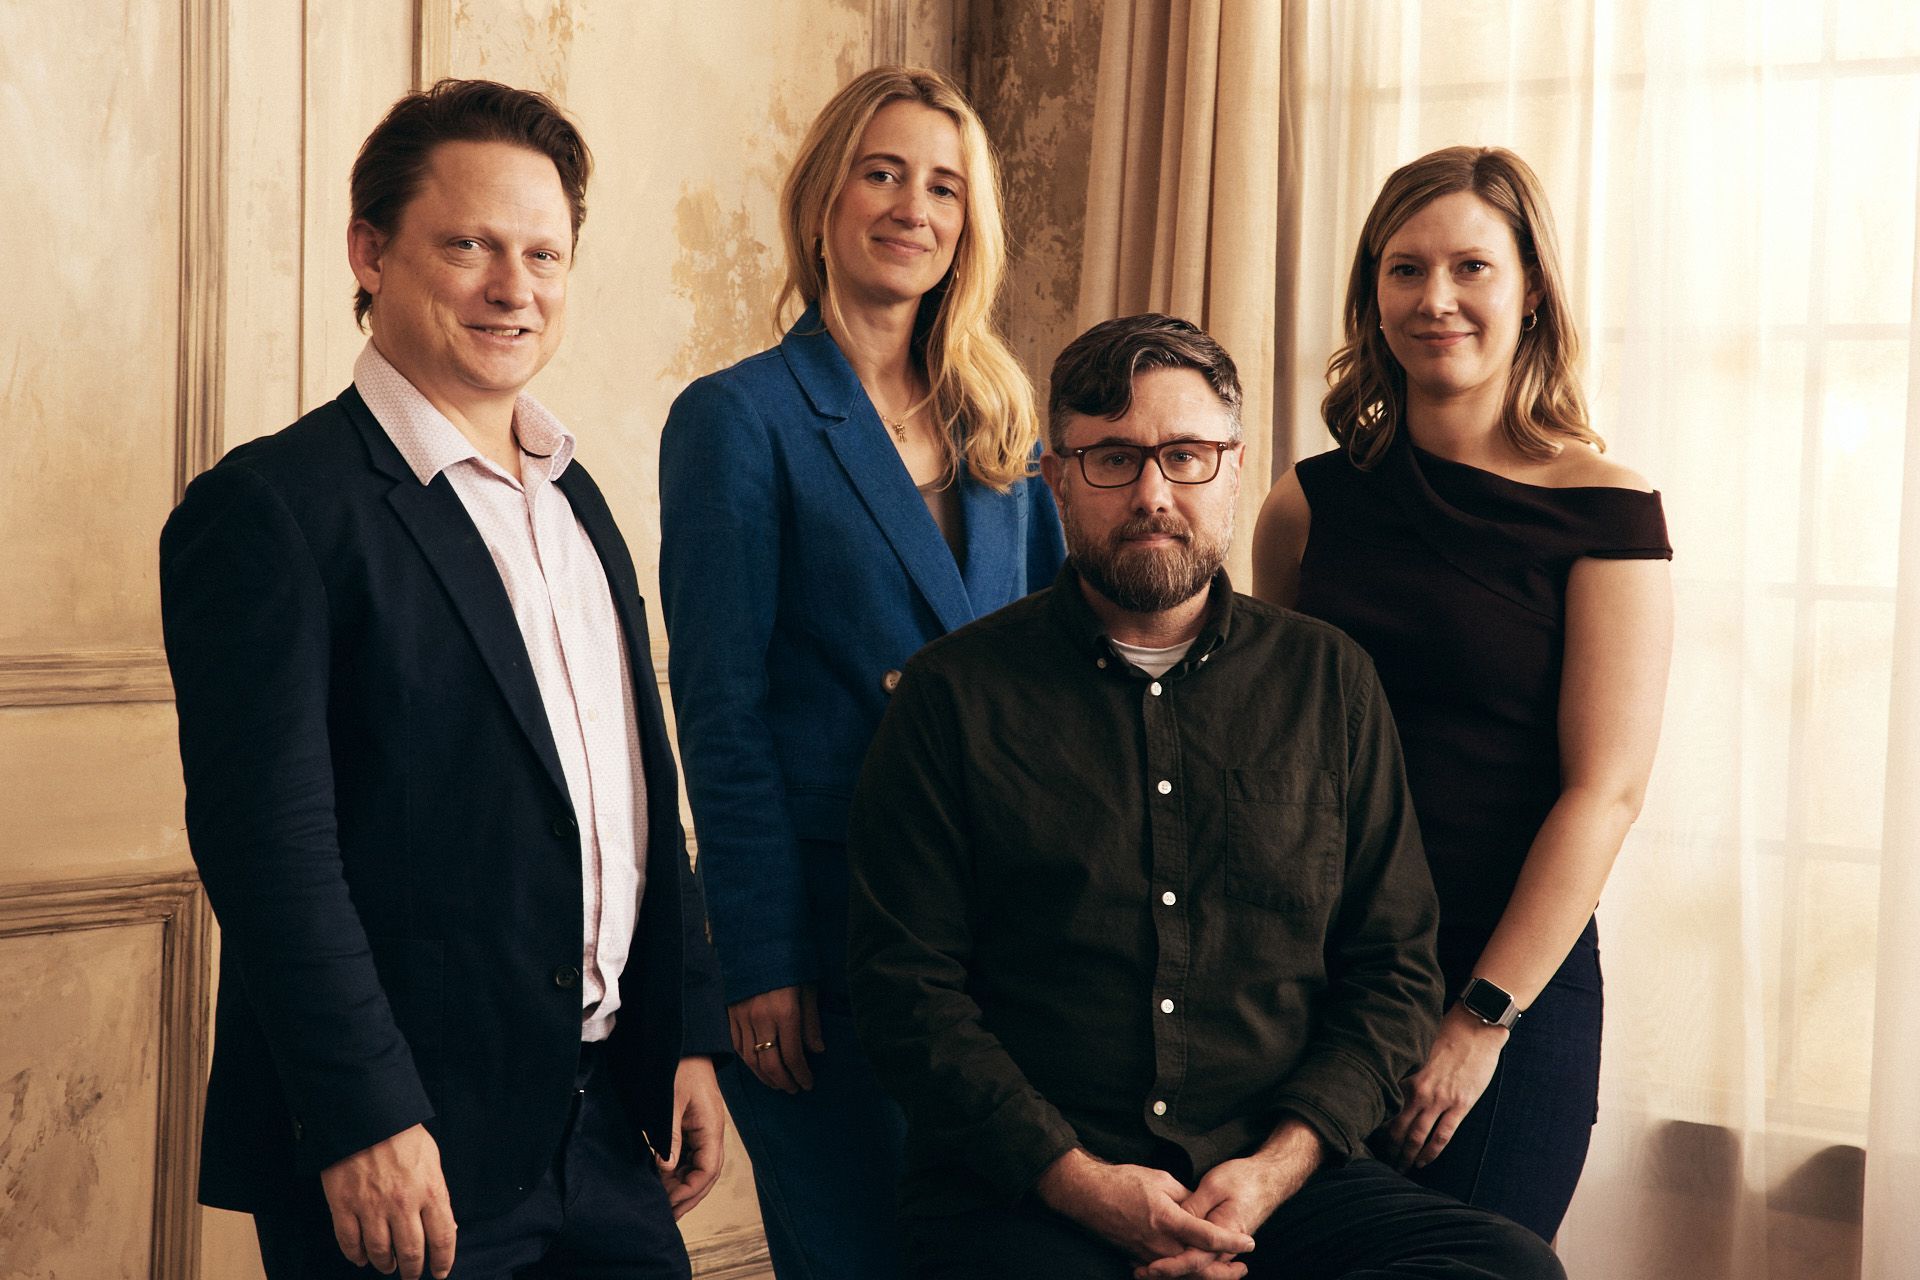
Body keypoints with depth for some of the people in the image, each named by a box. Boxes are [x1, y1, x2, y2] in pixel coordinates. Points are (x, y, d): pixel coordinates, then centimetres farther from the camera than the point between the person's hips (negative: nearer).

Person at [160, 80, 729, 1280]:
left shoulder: (575, 499, 13)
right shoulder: (269, 509, -11)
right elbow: (270, 845, -17)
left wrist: (690, 1038, 12)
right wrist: (364, 1123, -20)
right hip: (402, 1152, -7)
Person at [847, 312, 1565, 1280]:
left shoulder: (1328, 681, 13)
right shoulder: (957, 694, 5)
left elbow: (1393, 967, 12)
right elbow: (908, 988, 0)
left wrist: (1277, 1166, -5)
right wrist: (1082, 1183, -13)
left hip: (1280, 1181, 4)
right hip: (1022, 1194, -4)